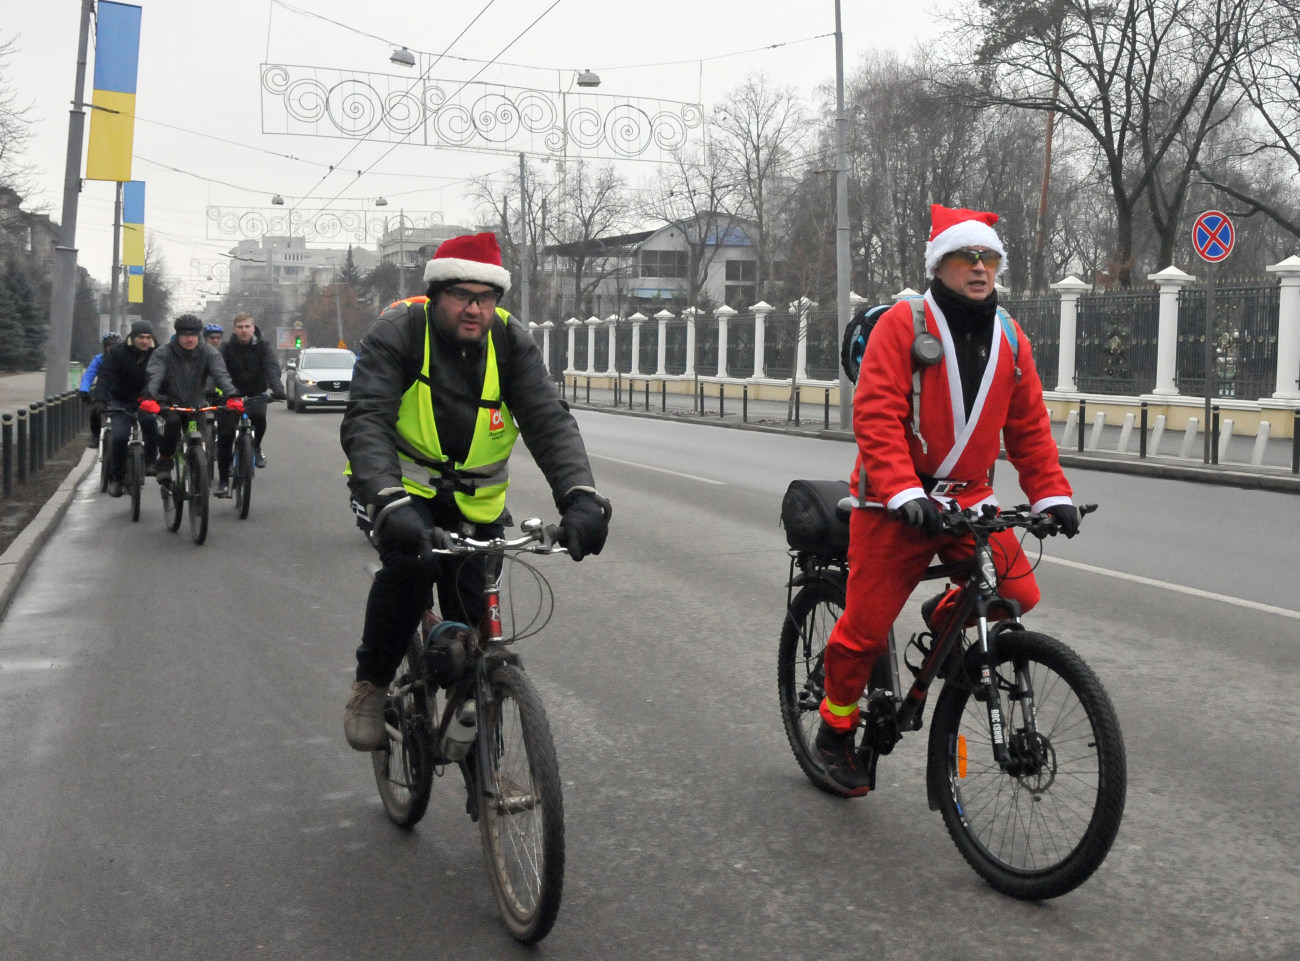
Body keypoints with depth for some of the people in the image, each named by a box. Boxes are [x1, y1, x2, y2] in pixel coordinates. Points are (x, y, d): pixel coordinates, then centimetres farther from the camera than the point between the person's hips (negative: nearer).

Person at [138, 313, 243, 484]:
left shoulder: (208, 353, -4)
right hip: (169, 402, -2)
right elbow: (154, 376, -25)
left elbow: (221, 375, -19)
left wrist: (232, 396, -39)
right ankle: (164, 461, -13)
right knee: (174, 421, -33)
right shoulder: (163, 353, -8)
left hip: (195, 405, 2)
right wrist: (148, 397, -46)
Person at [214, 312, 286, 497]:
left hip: (256, 396, -1)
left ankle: (256, 447, -3)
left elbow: (272, 369, -21)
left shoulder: (263, 347, -6)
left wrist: (278, 389, -41)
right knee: (225, 436, -7)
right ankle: (223, 481, 5)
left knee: (259, 415, -33)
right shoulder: (227, 349, -5)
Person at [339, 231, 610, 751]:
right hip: (404, 486, -3)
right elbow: (365, 420, -29)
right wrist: (389, 501, -47)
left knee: (474, 621, 2)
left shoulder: (512, 342, -11)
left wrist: (580, 495, -39)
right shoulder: (399, 331, -18)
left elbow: (549, 420, -20)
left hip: (475, 502, 3)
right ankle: (371, 683, -8)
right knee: (410, 562, -33)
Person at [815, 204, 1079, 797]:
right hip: (895, 502, -5)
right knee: (866, 624, -2)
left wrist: (1052, 495, 0)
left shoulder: (1009, 338, 8)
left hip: (967, 496, 5)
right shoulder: (904, 324, -9)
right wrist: (904, 493, -30)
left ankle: (948, 614, 21)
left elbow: (1028, 426, 12)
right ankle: (835, 728, 21)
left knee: (1017, 593, -12)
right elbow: (876, 414, -19)